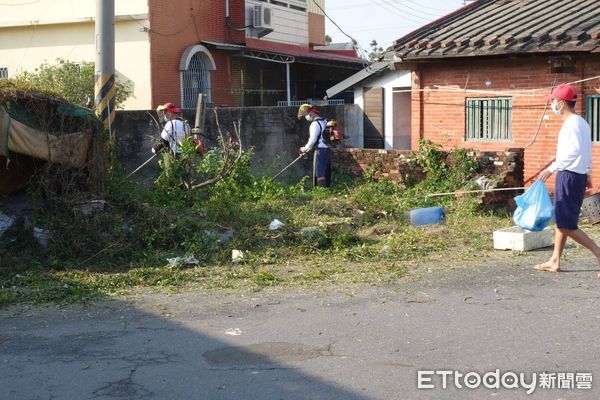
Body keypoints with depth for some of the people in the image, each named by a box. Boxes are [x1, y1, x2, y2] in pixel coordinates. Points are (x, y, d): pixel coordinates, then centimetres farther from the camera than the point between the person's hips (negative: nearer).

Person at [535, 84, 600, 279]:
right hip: (580, 175, 10)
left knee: (566, 224, -9)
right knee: (560, 219, 15)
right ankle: (555, 261, 20)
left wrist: (552, 168, -30)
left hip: (569, 175, -10)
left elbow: (574, 151, -29)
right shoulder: (582, 123, 16)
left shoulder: (572, 123, -16)